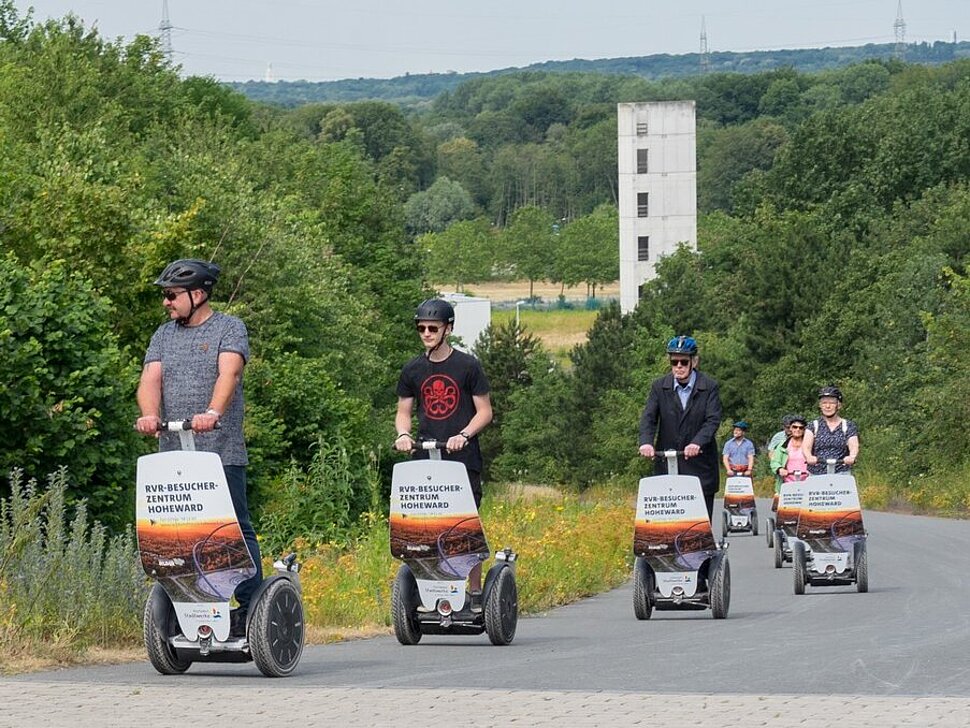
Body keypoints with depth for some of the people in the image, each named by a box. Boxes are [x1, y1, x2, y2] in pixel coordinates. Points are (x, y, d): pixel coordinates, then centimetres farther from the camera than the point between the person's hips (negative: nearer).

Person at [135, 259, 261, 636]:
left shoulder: (229, 328, 4)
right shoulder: (164, 335, 18)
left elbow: (229, 373, -13)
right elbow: (150, 378, 4)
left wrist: (213, 413, -32)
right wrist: (149, 415, -18)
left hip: (221, 452, -4)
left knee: (236, 530, -7)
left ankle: (252, 608, -6)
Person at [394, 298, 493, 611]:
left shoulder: (467, 366, 2)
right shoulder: (413, 370, 12)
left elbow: (485, 411, 2)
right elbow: (403, 411, 17)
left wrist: (463, 435, -15)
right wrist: (403, 434, -4)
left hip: (463, 459, -3)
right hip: (425, 461, 3)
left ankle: (475, 593, 1)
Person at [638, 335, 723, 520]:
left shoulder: (710, 387, -2)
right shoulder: (659, 387, 5)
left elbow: (713, 420, -12)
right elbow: (648, 417, -4)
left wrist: (697, 442, -30)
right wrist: (646, 442, -24)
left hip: (700, 466, -2)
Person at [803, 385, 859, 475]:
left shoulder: (848, 426, 10)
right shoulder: (814, 426, 11)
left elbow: (853, 446, -5)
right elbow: (806, 446, -5)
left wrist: (852, 457, -30)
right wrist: (809, 457, -29)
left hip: (841, 474, -1)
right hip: (816, 475, 1)